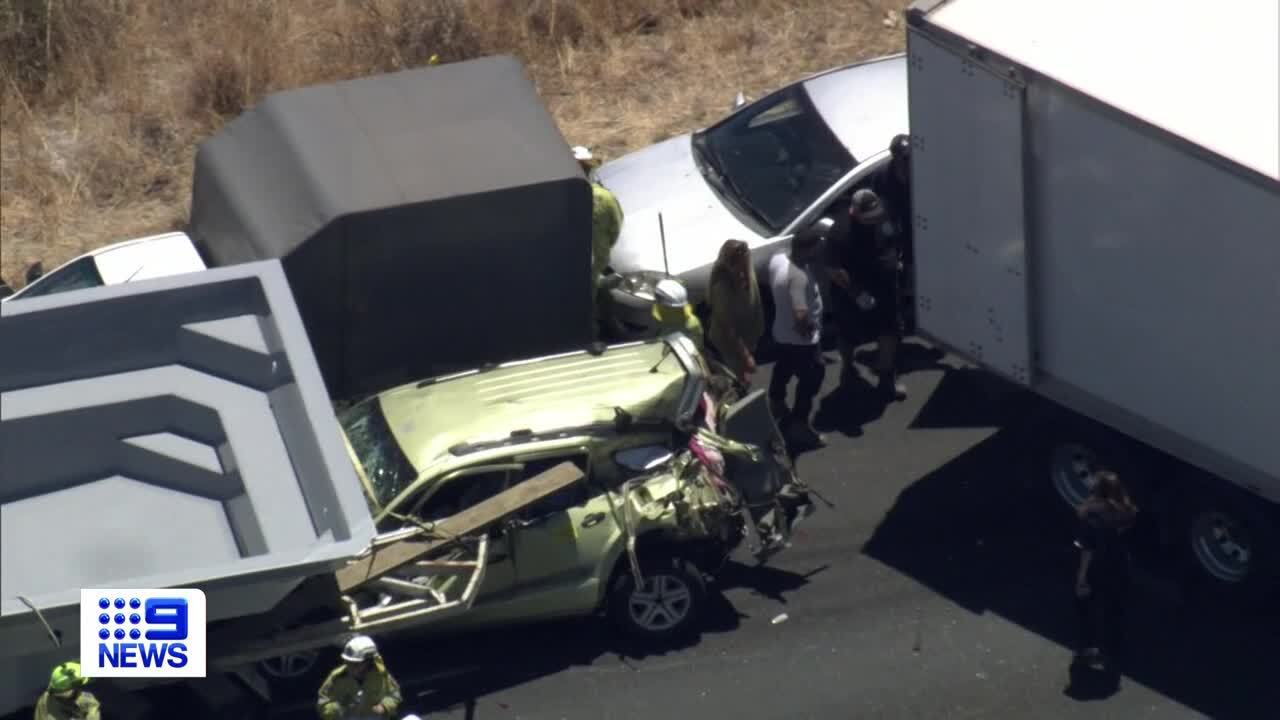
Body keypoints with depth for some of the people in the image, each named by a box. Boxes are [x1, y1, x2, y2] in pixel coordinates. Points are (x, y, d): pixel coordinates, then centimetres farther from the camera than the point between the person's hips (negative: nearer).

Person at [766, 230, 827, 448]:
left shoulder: (777, 259, -9)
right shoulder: (799, 276, -35)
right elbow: (801, 315, -39)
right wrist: (806, 329, -19)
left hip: (781, 332, 9)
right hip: (801, 339, -9)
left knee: (783, 369, 30)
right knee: (810, 378, 10)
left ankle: (776, 404, 52)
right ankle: (799, 424, 21)